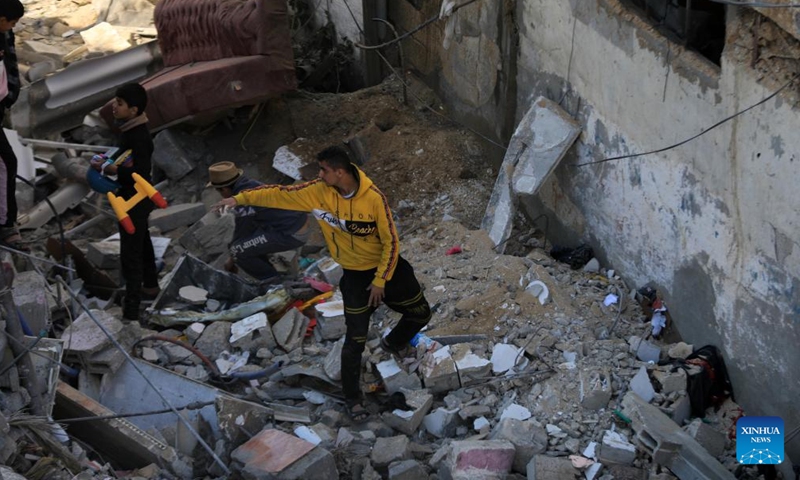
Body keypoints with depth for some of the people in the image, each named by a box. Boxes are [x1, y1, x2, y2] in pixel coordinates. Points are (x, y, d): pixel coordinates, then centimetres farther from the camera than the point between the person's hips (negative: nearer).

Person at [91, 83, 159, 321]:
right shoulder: (131, 129, 3)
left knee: (130, 253, -5)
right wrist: (108, 161, 2)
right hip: (135, 198, 11)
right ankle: (150, 286, 45)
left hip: (135, 201, -10)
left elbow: (140, 172, -34)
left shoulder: (138, 136, -27)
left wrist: (106, 169, -28)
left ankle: (131, 309, 2)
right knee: (142, 242, 26)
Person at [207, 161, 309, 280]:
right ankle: (271, 277, 25)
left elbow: (241, 233, -5)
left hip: (292, 234, -10)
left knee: (239, 250, -7)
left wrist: (232, 260, 12)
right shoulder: (251, 185, 9)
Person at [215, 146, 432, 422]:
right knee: (355, 340, -3)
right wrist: (241, 198, -13)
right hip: (355, 275, 0)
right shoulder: (318, 192, -16)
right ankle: (352, 399, 13)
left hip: (388, 266, 0)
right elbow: (281, 194, -9)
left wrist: (381, 280, -16)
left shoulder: (373, 198, -24)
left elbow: (391, 241, -17)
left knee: (421, 314, 14)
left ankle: (392, 344, 45)